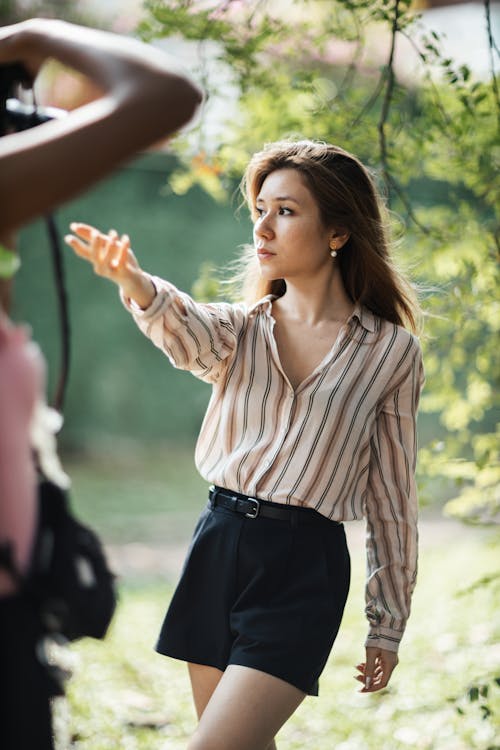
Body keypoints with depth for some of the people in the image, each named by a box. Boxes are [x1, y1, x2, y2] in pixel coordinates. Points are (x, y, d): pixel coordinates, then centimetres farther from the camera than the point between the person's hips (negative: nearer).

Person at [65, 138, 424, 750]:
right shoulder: (239, 328, 6)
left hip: (303, 567, -4)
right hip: (218, 545, 4)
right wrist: (135, 283, -44)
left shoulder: (391, 350, -1)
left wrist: (388, 624, 7)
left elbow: (391, 497, 3)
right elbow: (187, 334, -20)